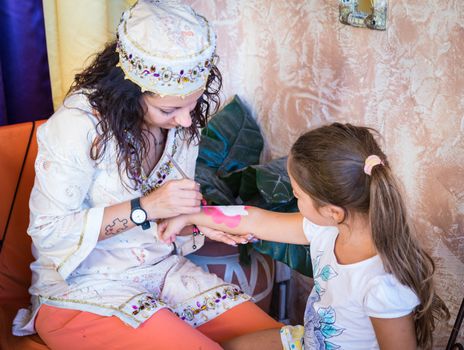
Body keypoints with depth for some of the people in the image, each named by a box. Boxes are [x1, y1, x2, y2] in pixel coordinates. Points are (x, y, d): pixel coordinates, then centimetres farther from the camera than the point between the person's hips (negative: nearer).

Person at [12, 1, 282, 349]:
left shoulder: (183, 122, -2)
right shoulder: (79, 124, -22)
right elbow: (47, 229, -19)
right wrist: (143, 208, -26)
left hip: (162, 268, 6)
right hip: (81, 288, -5)